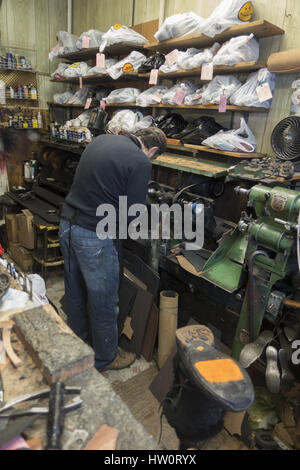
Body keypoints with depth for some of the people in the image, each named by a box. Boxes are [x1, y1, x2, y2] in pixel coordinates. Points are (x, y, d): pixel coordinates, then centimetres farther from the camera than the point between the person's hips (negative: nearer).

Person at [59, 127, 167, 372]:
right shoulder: (141, 163, -15)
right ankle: (105, 358, 32)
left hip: (67, 224, 9)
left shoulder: (102, 139, 9)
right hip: (94, 236, -8)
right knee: (104, 302, 11)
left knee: (75, 292, 25)